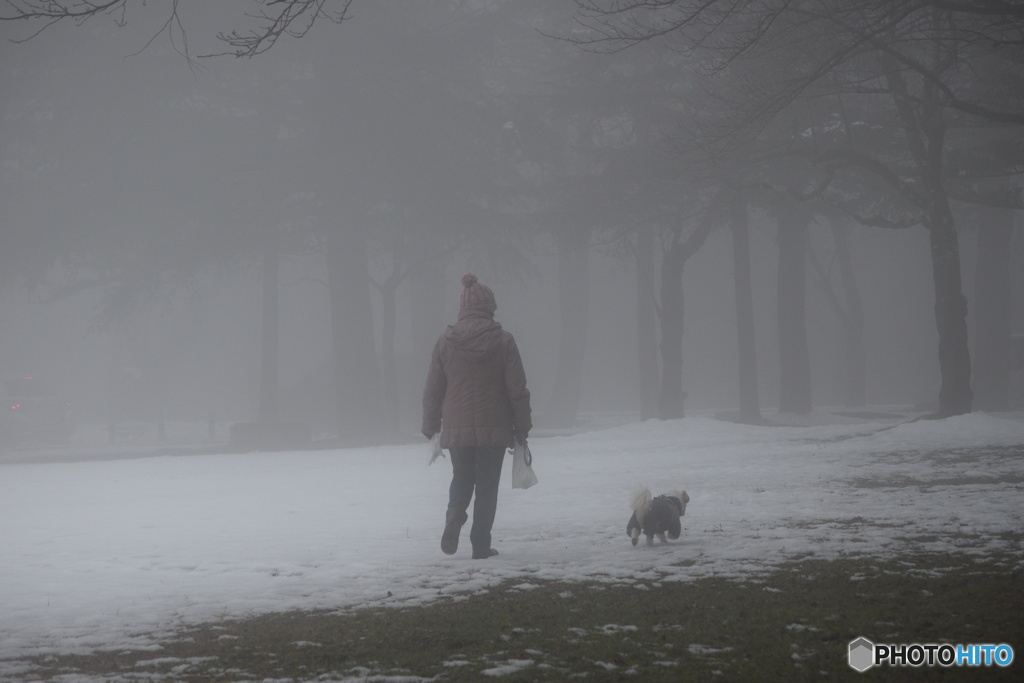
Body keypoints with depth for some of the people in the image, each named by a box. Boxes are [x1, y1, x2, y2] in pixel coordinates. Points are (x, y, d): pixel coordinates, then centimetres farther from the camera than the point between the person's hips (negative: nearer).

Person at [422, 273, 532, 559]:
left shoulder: (445, 342, -1)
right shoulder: (503, 342, -6)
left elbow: (432, 391, 3)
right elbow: (517, 390, -5)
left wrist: (431, 429, 13)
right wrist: (522, 430, 5)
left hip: (457, 428, 2)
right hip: (494, 429, -2)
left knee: (461, 479, 18)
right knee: (487, 485, 7)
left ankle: (454, 517, -9)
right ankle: (481, 544, 6)